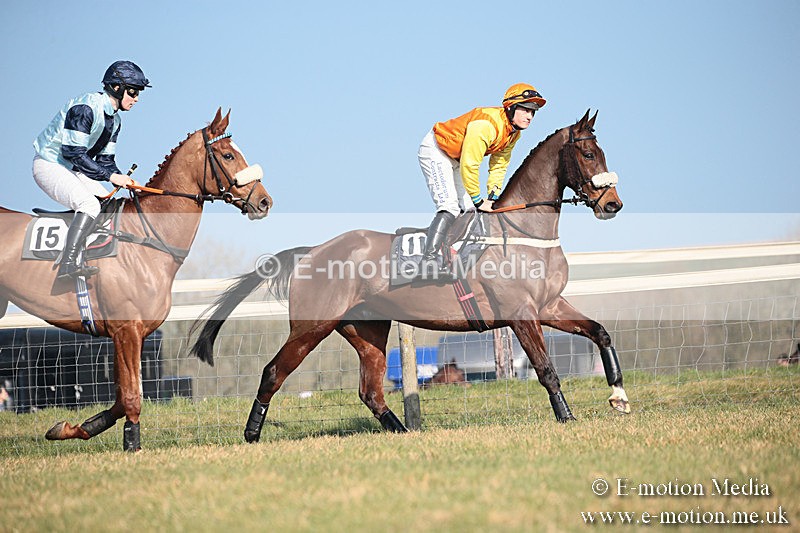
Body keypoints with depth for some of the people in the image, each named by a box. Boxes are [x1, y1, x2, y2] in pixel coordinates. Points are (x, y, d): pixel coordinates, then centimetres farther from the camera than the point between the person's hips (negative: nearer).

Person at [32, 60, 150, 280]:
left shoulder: (114, 120, 8)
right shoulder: (85, 107, -22)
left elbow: (105, 160, 11)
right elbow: (72, 152, -27)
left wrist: (124, 180, -7)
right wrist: (110, 175, -26)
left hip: (73, 170, 10)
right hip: (49, 165, -10)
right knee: (90, 205, -28)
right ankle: (68, 265, -35)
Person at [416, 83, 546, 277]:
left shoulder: (513, 133, -3)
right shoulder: (486, 124, -33)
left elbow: (499, 165, 9)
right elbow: (469, 165, -32)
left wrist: (493, 197, -1)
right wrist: (478, 201, -22)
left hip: (455, 158, 10)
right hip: (435, 150, -10)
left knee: (469, 208, 8)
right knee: (449, 206, -23)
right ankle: (428, 262, -33)